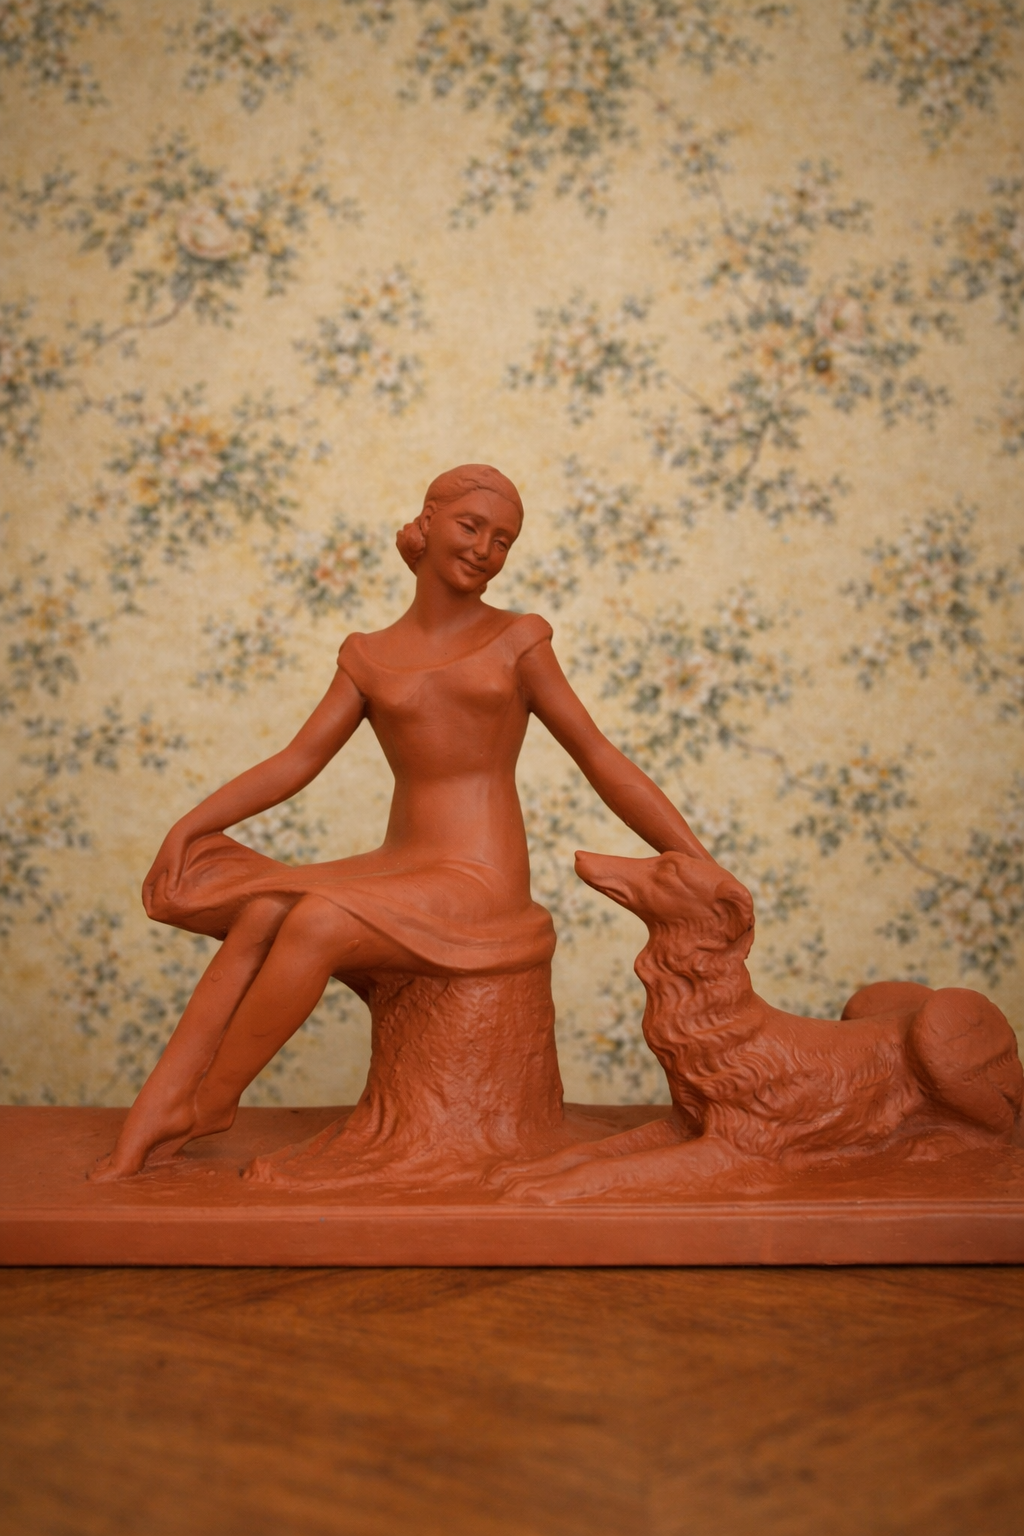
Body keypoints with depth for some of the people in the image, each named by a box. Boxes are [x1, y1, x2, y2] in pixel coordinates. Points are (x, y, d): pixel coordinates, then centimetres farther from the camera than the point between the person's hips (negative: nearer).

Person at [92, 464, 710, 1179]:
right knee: (261, 914, -22)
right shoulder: (369, 657, 13)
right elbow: (298, 761, 8)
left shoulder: (518, 640, 4)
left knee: (316, 921, -27)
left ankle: (210, 1102, -7)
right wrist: (190, 825, -5)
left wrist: (705, 871, -1)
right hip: (396, 869, 4)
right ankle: (145, 1126, -18)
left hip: (481, 885, -4)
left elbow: (604, 762, 3)